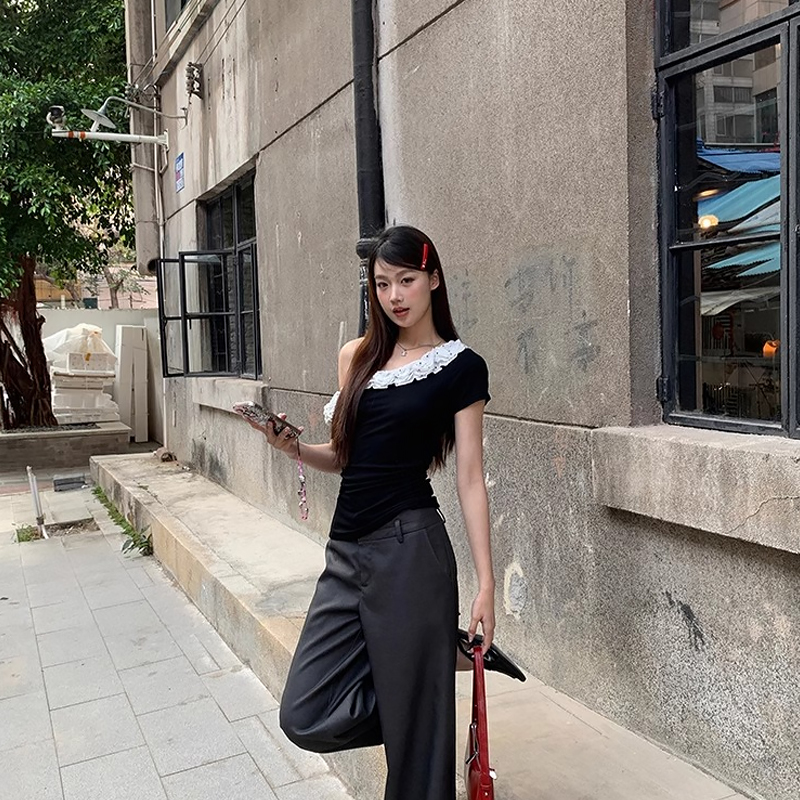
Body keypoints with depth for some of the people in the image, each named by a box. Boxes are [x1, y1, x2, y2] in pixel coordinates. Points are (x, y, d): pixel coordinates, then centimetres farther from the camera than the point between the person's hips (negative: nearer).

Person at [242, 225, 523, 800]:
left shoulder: (461, 367, -2)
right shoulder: (358, 356, 12)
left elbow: (469, 478, -4)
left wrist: (486, 584, -8)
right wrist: (295, 449, -2)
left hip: (409, 550, -6)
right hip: (346, 551, 6)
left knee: (412, 719, 2)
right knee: (308, 719, 5)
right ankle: (445, 652, 18)